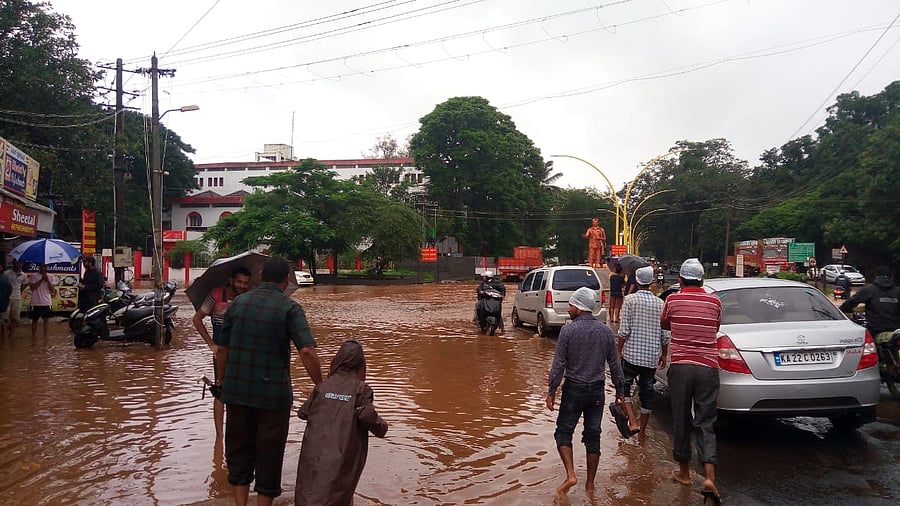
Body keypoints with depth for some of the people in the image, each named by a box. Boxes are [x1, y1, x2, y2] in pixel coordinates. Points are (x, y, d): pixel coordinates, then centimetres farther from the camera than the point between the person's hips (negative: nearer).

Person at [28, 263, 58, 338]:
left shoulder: (50, 276, 3)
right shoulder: (33, 276, -1)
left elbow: (53, 290, -2)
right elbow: (32, 287, -11)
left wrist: (47, 280, -14)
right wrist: (41, 280, -15)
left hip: (47, 302, 1)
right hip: (36, 302, -1)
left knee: (46, 319, 6)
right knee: (34, 319, 7)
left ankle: (45, 335, 14)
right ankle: (33, 335, 16)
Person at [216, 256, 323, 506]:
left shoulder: (238, 303, 4)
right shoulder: (289, 308, -9)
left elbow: (222, 349, 7)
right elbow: (307, 351, -21)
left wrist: (222, 382, 19)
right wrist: (321, 387, -13)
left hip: (236, 391, 4)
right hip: (273, 393, -3)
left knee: (239, 451, 17)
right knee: (269, 455, 11)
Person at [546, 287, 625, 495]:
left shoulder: (568, 330, -13)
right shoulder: (606, 331, -1)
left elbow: (559, 364, -12)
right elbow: (614, 364, 4)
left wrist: (551, 391, -4)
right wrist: (620, 390, 15)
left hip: (574, 389, -4)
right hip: (597, 391, 4)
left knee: (563, 431, 9)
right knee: (593, 435, 12)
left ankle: (570, 475, -5)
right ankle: (590, 483, 19)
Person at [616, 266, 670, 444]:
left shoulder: (630, 299, -8)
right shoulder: (660, 303, 4)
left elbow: (624, 330, -12)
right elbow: (665, 334, 6)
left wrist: (618, 351, -2)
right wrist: (664, 355, 18)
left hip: (631, 354, -4)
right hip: (652, 356, 4)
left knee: (624, 386, 10)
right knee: (647, 391, 11)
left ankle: (633, 423, -9)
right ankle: (642, 433, 18)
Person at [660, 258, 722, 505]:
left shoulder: (672, 300, -1)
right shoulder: (714, 301, 3)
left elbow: (664, 325, 17)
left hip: (680, 366, -1)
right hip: (708, 367, 1)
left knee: (681, 420, 11)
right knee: (706, 422, 5)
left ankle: (684, 471, 22)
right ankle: (709, 477, -7)